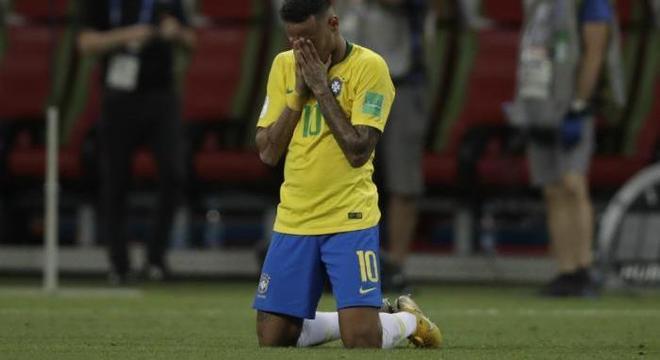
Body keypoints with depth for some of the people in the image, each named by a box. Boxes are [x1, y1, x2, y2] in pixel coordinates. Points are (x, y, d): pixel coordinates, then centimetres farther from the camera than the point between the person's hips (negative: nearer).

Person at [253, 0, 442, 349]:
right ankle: (343, 322, 27)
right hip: (293, 221, 5)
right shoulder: (283, 65, 6)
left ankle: (408, 320, 19)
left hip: (349, 219, -5)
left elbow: (359, 152, -17)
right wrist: (298, 93, -8)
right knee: (272, 339, 0)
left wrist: (321, 88, -15)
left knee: (362, 341, -14)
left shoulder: (368, 66, -9)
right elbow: (267, 152, 2)